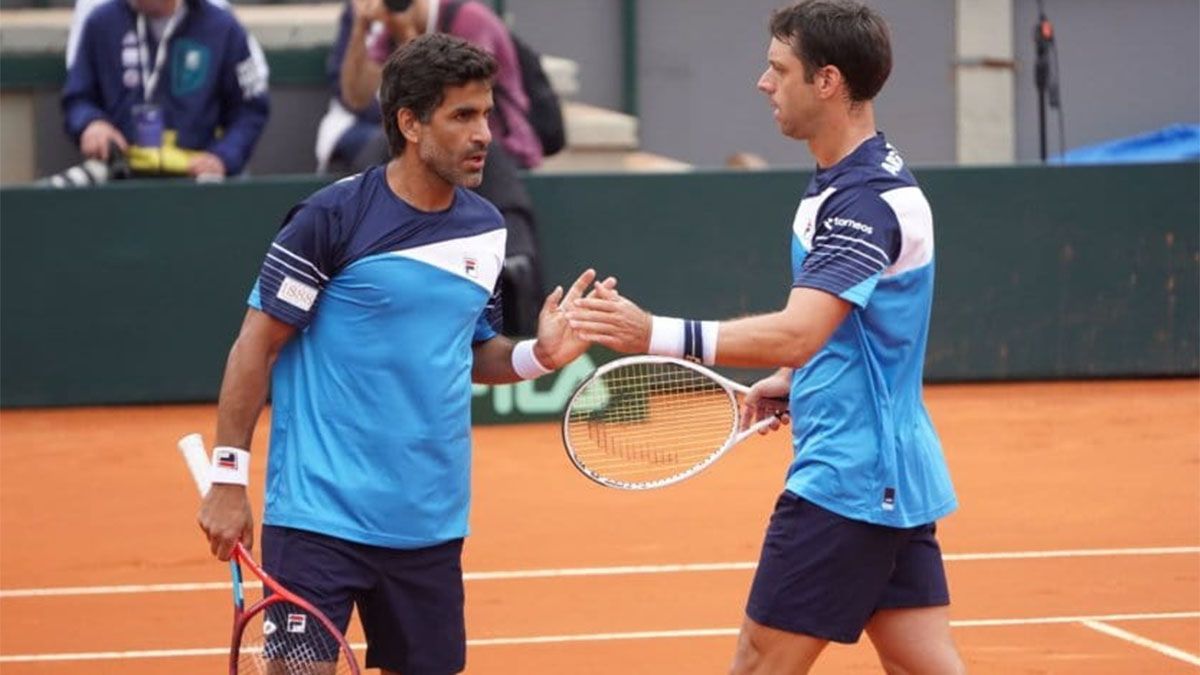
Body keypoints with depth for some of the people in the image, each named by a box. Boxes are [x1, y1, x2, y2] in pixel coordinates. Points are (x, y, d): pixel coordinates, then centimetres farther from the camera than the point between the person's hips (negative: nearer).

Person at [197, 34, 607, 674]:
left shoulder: (487, 230, 9)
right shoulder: (333, 217, -10)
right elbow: (256, 345, -7)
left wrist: (538, 355, -1)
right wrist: (228, 479, -11)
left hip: (429, 523, 6)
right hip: (319, 518, -6)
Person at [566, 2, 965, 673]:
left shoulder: (865, 200, -20)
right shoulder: (866, 177, 13)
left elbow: (796, 333, -33)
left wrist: (656, 334, -41)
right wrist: (792, 380, 14)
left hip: (847, 481, -10)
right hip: (896, 475, 10)